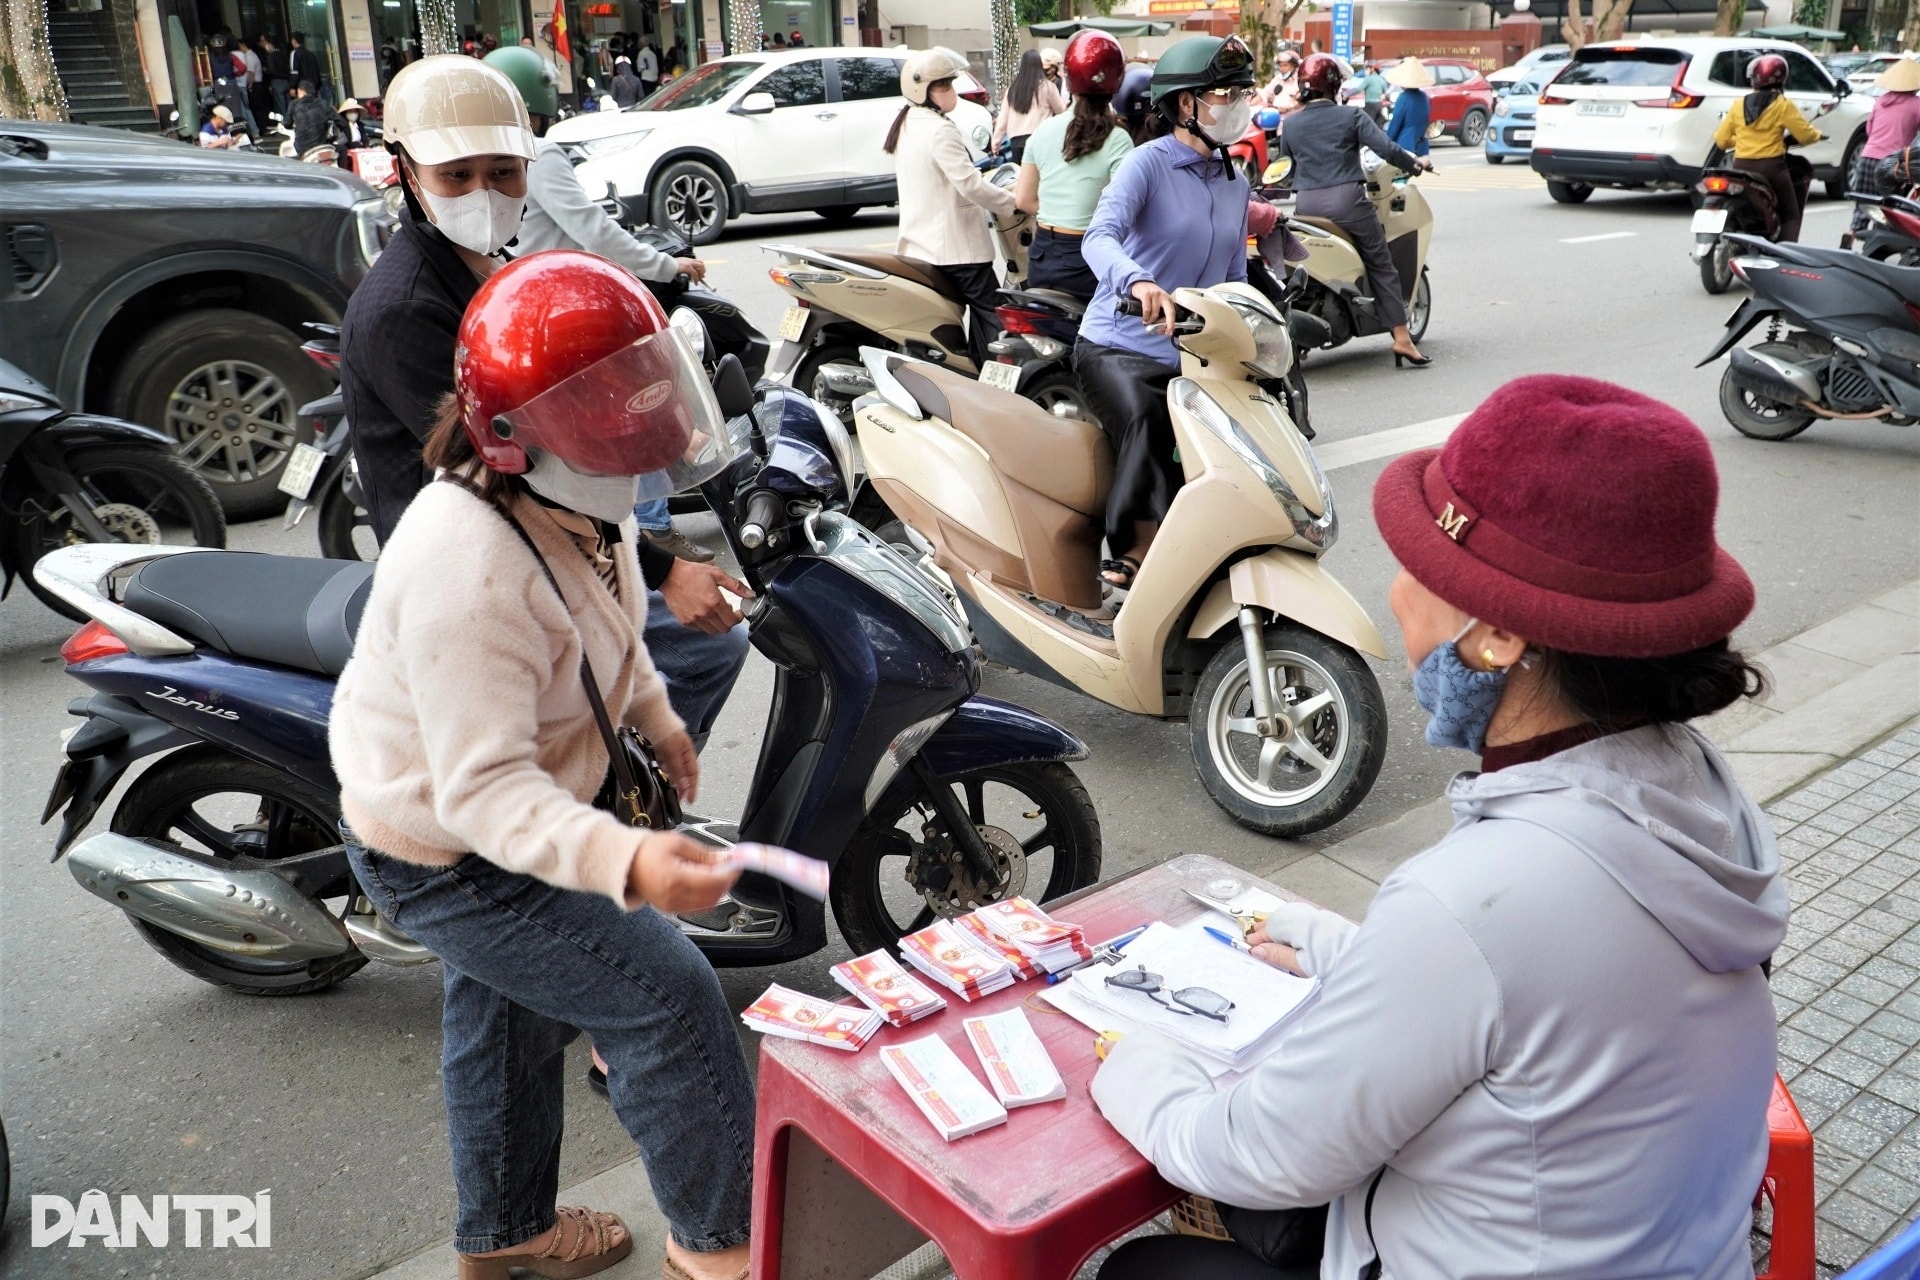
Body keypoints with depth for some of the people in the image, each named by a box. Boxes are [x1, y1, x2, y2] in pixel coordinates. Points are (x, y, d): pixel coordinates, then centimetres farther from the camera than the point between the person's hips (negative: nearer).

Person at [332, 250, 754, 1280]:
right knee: (667, 996, -7)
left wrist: (654, 717, 18)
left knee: (507, 1017, 26)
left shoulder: (569, 500, -9)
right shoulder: (470, 568, -38)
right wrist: (623, 862, -54)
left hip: (503, 812, 10)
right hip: (447, 856, -10)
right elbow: (480, 787, -41)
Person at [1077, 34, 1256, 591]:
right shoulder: (1148, 162, -6)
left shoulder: (1237, 186, 15)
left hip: (1196, 359, 6)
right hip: (1117, 347, -6)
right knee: (1146, 424, -37)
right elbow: (1099, 237, -25)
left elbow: (1235, 278, 22)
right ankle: (1139, 553, -34)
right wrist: (1139, 282, -46)